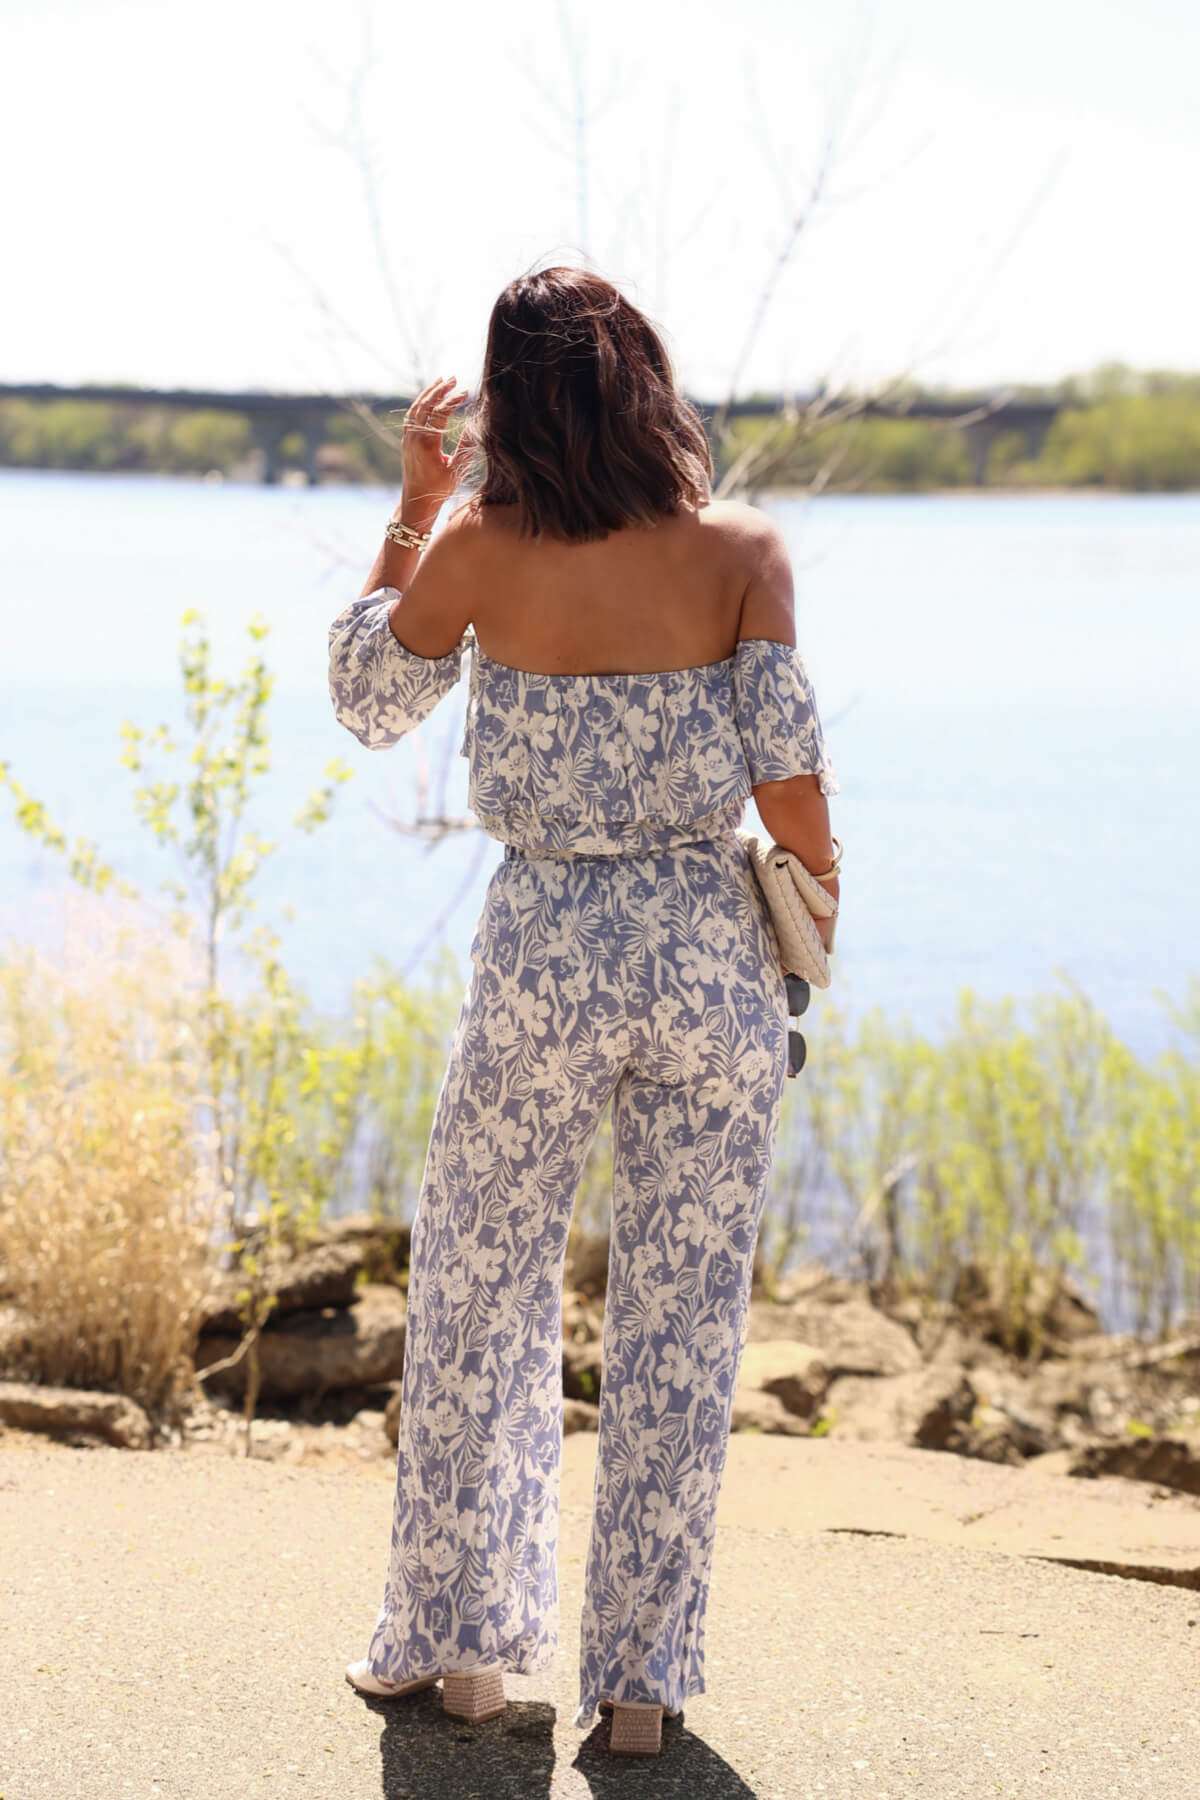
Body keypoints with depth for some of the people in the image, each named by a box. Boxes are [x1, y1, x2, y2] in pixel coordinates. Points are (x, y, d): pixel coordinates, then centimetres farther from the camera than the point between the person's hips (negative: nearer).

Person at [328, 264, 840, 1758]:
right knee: (682, 1325, 10)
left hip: (543, 959, 0)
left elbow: (367, 701, 12)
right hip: (712, 956, 0)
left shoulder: (478, 554, -6)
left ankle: (457, 1639, 25)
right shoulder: (742, 553, -8)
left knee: (479, 1306, 17)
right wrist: (819, 898, 9)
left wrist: (411, 507, 13)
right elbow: (791, 793, -11)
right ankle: (642, 1677, 17)